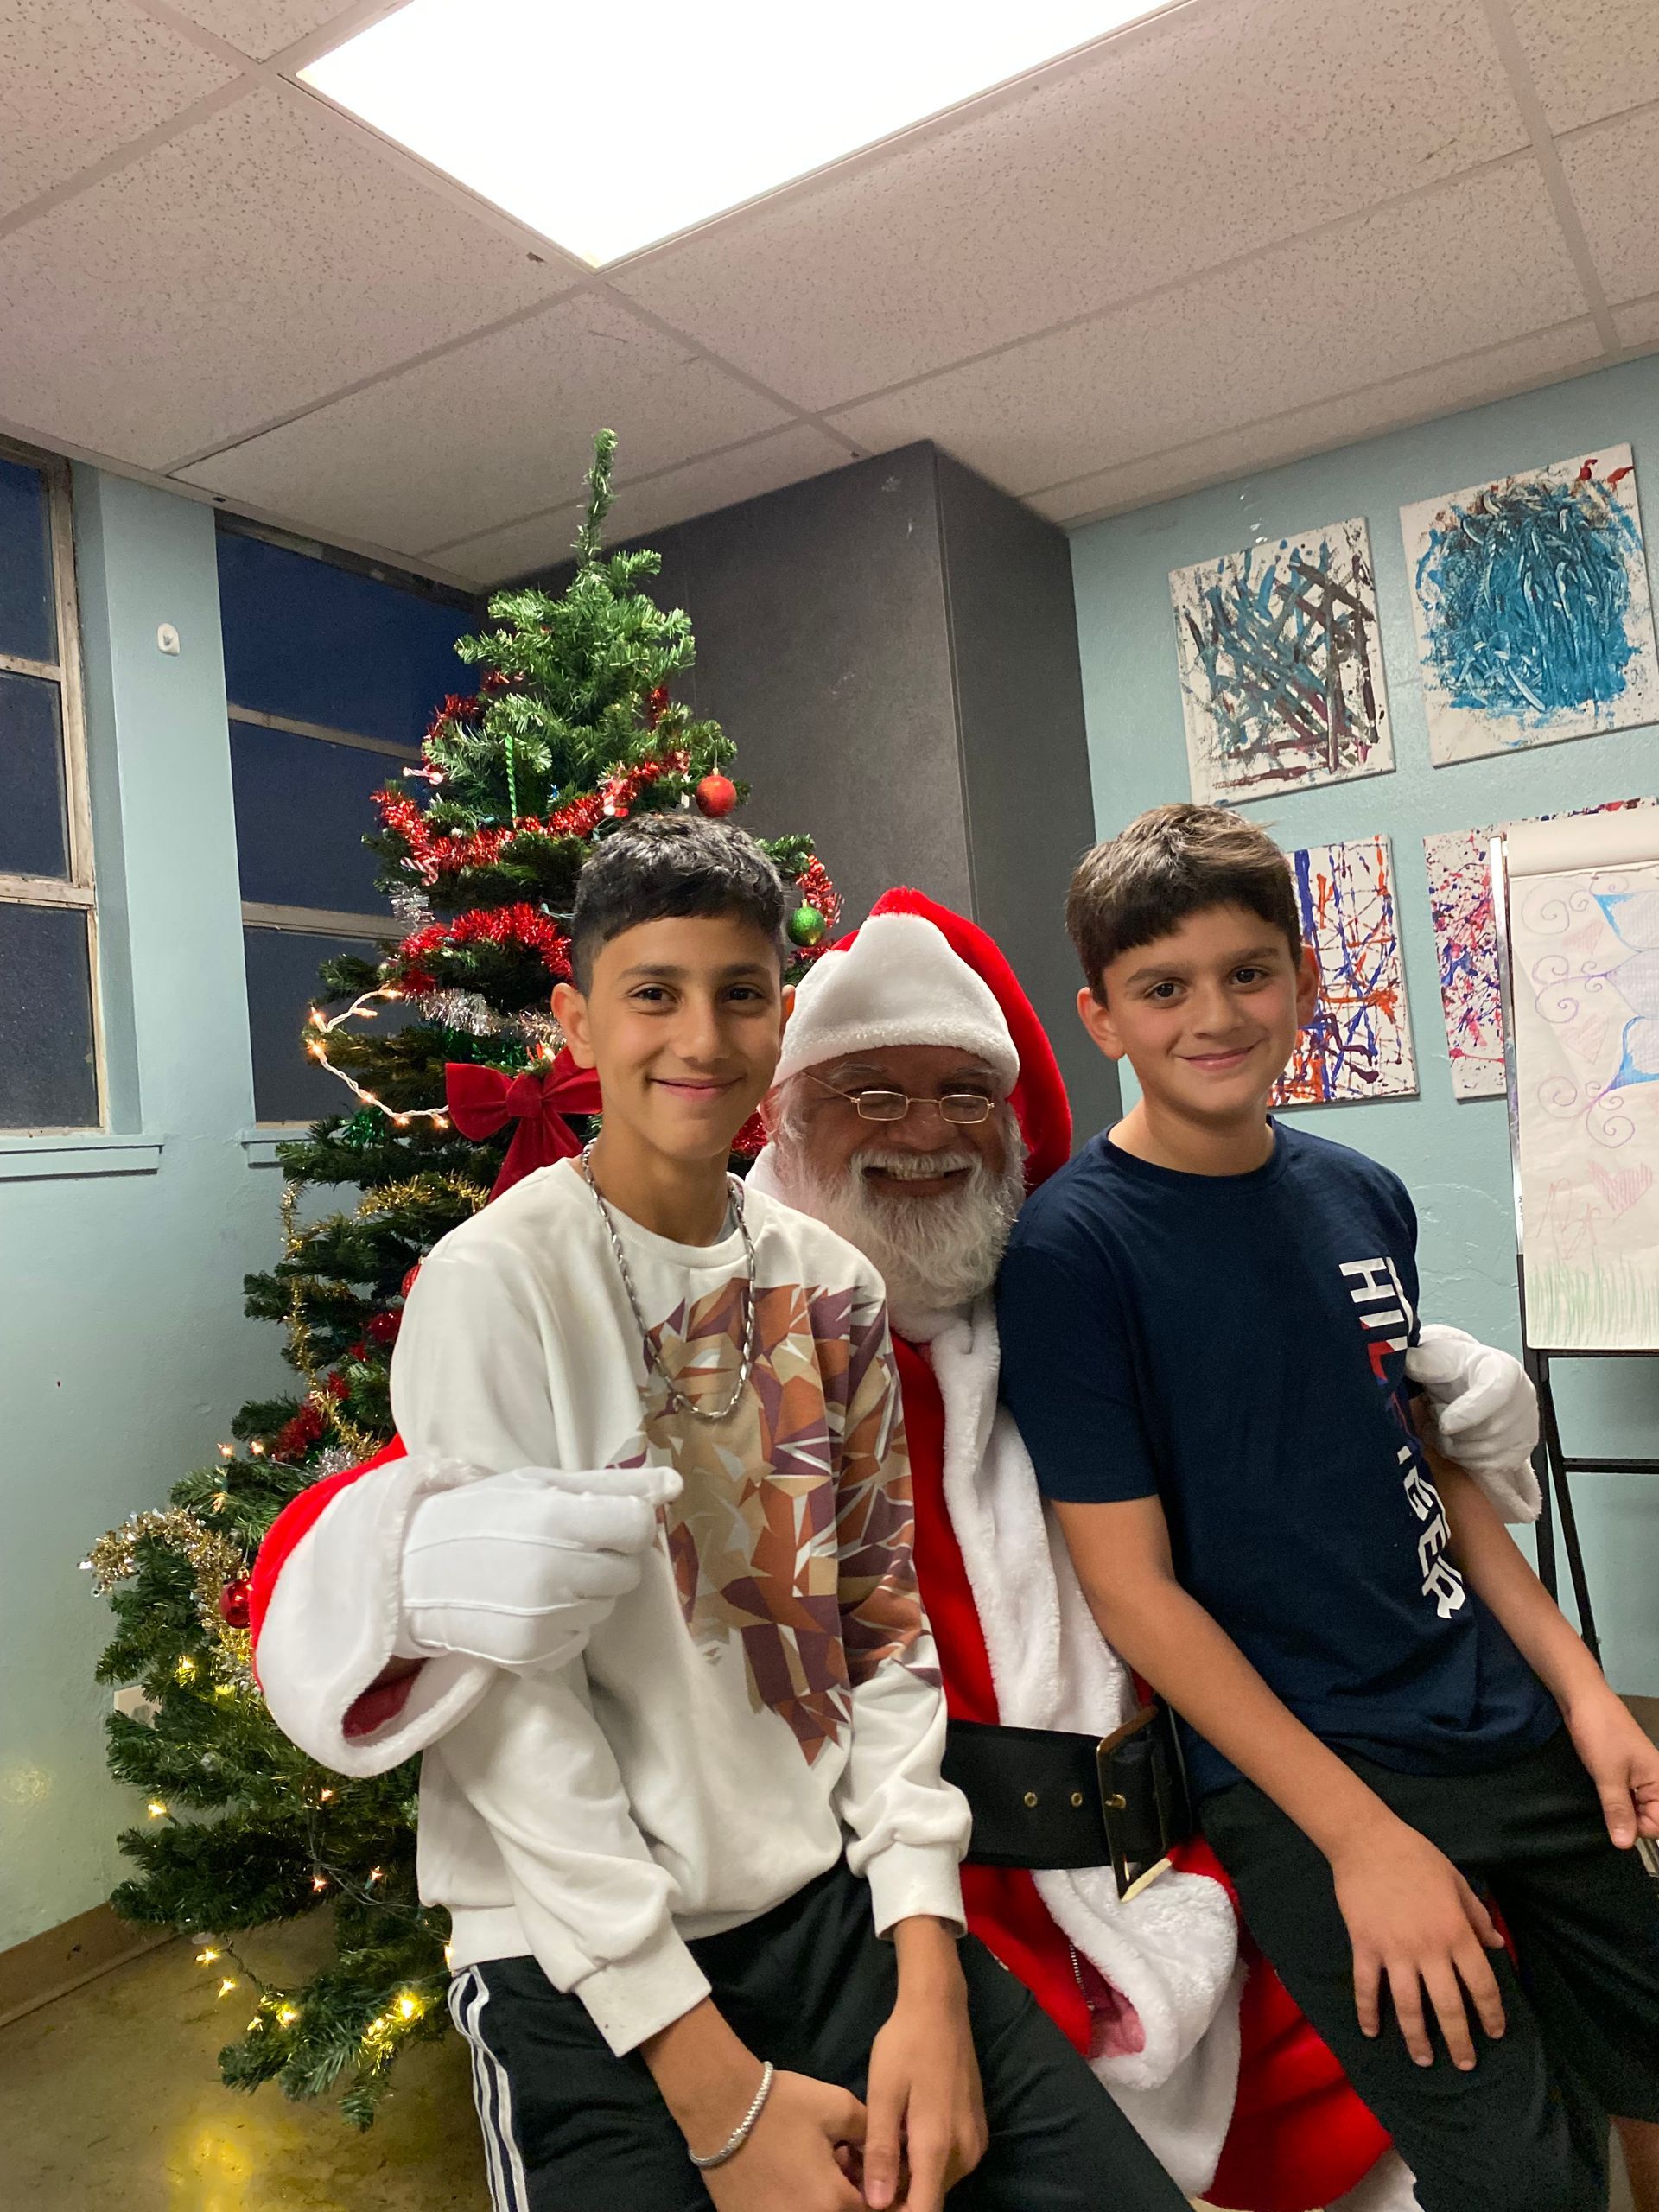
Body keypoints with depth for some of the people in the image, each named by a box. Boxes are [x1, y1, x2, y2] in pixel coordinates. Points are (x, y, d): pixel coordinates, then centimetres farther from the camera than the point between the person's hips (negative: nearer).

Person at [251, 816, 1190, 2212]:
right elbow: (503, 1702, -15)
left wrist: (927, 1969, -5)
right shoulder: (494, 1284, -13)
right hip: (586, 1970, -4)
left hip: (837, 1903, 4)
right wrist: (713, 2087, -15)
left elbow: (883, 1627, 4)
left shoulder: (833, 1288, 3)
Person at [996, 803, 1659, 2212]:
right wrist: (1360, 1832, -17)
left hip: (1506, 1726, 6)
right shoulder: (1071, 1249, -17)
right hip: (1296, 1771, -6)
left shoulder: (1363, 1199, 2)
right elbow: (1132, 1584, -16)